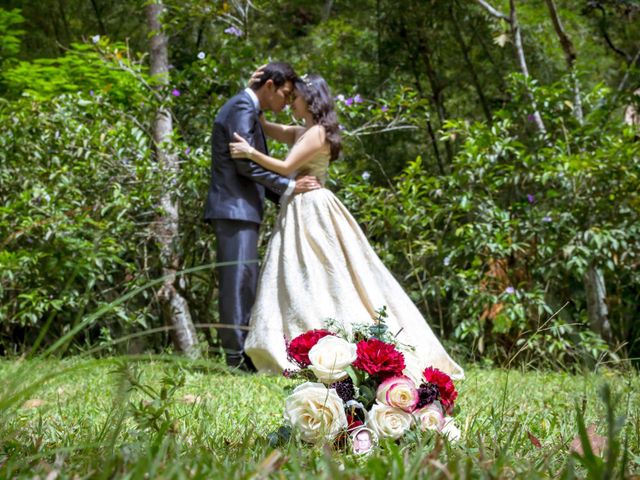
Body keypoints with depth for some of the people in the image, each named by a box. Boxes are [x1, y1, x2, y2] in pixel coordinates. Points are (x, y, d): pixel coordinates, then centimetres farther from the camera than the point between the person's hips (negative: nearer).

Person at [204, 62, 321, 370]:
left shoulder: (248, 111, 22)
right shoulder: (241, 108, -10)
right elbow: (246, 164, -18)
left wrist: (284, 197, 17)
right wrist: (289, 187, -11)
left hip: (241, 209, 11)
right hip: (235, 208, -11)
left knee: (243, 282, 9)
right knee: (238, 279, -11)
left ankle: (242, 353, 11)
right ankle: (237, 355, -11)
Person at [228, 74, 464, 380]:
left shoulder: (316, 133, -10)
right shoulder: (301, 133, 17)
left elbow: (286, 168, -17)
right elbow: (264, 127, 25)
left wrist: (251, 153, -15)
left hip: (311, 210, -9)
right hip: (301, 209, 9)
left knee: (316, 279, -10)